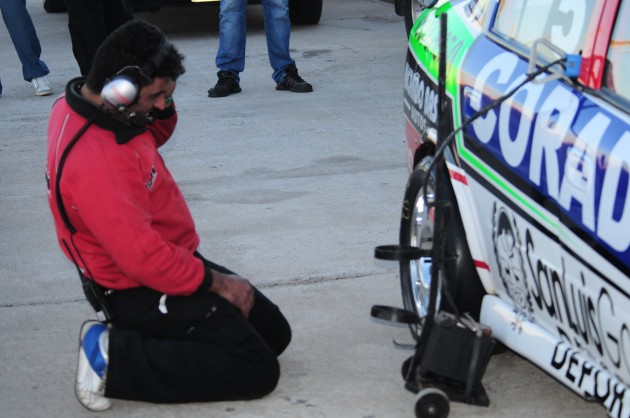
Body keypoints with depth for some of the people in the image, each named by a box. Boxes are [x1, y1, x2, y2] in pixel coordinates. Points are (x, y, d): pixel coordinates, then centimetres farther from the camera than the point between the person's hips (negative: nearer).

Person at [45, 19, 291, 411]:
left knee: (274, 333, 16)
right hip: (144, 295, -10)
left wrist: (163, 105, -6)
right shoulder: (94, 162, -32)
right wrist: (217, 282, -16)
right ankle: (114, 359, -8)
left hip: (173, 260, 10)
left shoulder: (82, 103, -2)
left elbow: (154, 135, 18)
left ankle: (135, 339, 13)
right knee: (258, 371, -12)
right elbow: (145, 259, -30)